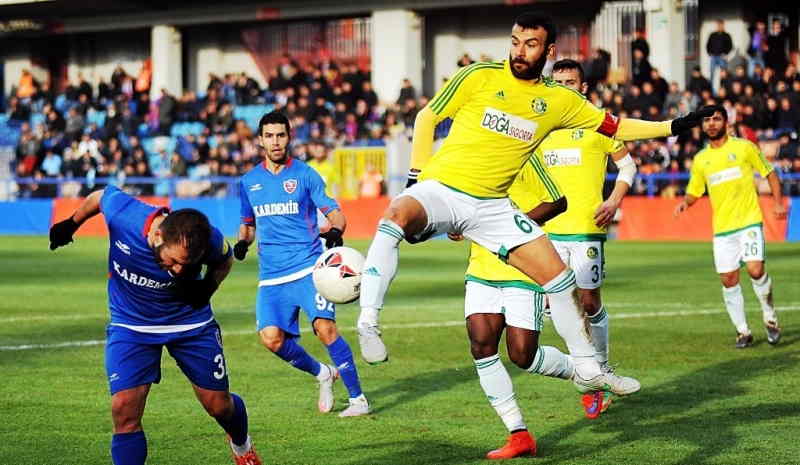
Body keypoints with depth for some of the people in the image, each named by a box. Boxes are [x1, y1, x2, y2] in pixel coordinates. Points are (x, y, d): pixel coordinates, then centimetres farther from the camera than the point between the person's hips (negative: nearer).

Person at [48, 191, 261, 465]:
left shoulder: (209, 240, -27)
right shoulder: (122, 214, -31)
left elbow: (224, 260, -2)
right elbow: (101, 196, -7)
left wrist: (208, 287, -20)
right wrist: (71, 223, 7)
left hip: (191, 323, 1)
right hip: (130, 326, 0)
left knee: (219, 405, 9)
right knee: (124, 409, -17)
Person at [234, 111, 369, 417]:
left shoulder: (304, 174, 3)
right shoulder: (249, 182, 13)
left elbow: (335, 213, 3)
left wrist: (335, 231, -19)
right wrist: (243, 241, 4)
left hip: (309, 267, -3)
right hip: (271, 276, 3)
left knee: (325, 327, -20)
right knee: (271, 337, -14)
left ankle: (358, 397, -7)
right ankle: (321, 373, 13)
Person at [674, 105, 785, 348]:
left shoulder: (744, 147, 1)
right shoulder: (701, 159, 10)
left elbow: (770, 174, 8)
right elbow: (694, 192, 18)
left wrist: (778, 203, -2)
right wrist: (685, 202, -4)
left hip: (749, 221, -3)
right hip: (722, 227, 4)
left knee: (756, 269, -19)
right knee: (728, 280, 0)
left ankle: (769, 316, 6)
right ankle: (742, 331, 14)